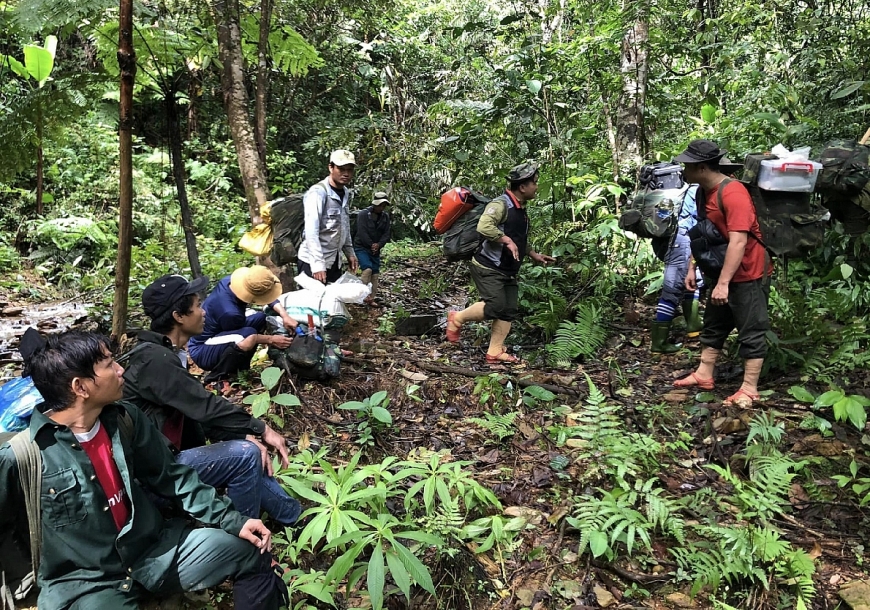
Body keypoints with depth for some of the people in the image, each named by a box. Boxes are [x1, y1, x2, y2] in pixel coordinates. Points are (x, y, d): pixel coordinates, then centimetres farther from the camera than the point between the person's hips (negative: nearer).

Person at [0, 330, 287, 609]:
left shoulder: (125, 419, -4)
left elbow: (171, 476, 5)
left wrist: (232, 521, 1)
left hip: (153, 550, 4)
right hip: (83, 581, -4)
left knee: (249, 550, -2)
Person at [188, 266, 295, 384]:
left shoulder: (231, 280, -16)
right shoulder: (230, 312, -37)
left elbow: (269, 295, -1)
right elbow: (248, 336, -15)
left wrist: (284, 315, -12)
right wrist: (271, 339, -7)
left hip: (216, 334, 9)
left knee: (260, 318, 5)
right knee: (248, 335, -33)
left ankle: (239, 368, 8)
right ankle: (216, 378, -12)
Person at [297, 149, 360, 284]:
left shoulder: (347, 194, 10)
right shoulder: (318, 192, -15)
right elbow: (311, 231, -22)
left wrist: (350, 253, 14)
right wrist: (318, 264, -28)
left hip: (335, 261, 7)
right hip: (313, 262, -7)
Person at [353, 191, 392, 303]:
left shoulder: (385, 216, 5)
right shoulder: (363, 214, -10)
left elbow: (386, 234, 2)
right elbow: (362, 233, -16)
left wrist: (378, 245, -14)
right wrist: (372, 245, -15)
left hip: (376, 249, 5)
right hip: (361, 247, -5)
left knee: (375, 273, 3)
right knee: (367, 268, -23)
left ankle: (371, 298, 10)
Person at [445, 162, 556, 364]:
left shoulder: (521, 209, 15)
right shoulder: (501, 204, -16)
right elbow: (484, 227, -33)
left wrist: (534, 255, 20)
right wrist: (507, 240, -26)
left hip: (507, 270, 9)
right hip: (488, 267, -9)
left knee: (509, 311, 4)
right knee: (496, 306, -18)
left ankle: (495, 353, 10)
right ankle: (457, 318, 5)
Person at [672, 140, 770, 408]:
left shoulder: (733, 193, -24)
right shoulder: (705, 192, 6)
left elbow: (738, 241, -30)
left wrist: (723, 283, -31)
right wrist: (691, 268, 11)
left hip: (747, 275, -10)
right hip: (722, 274, 10)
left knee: (751, 333, 0)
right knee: (713, 325, 17)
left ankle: (749, 390, 8)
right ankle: (704, 375, 29)